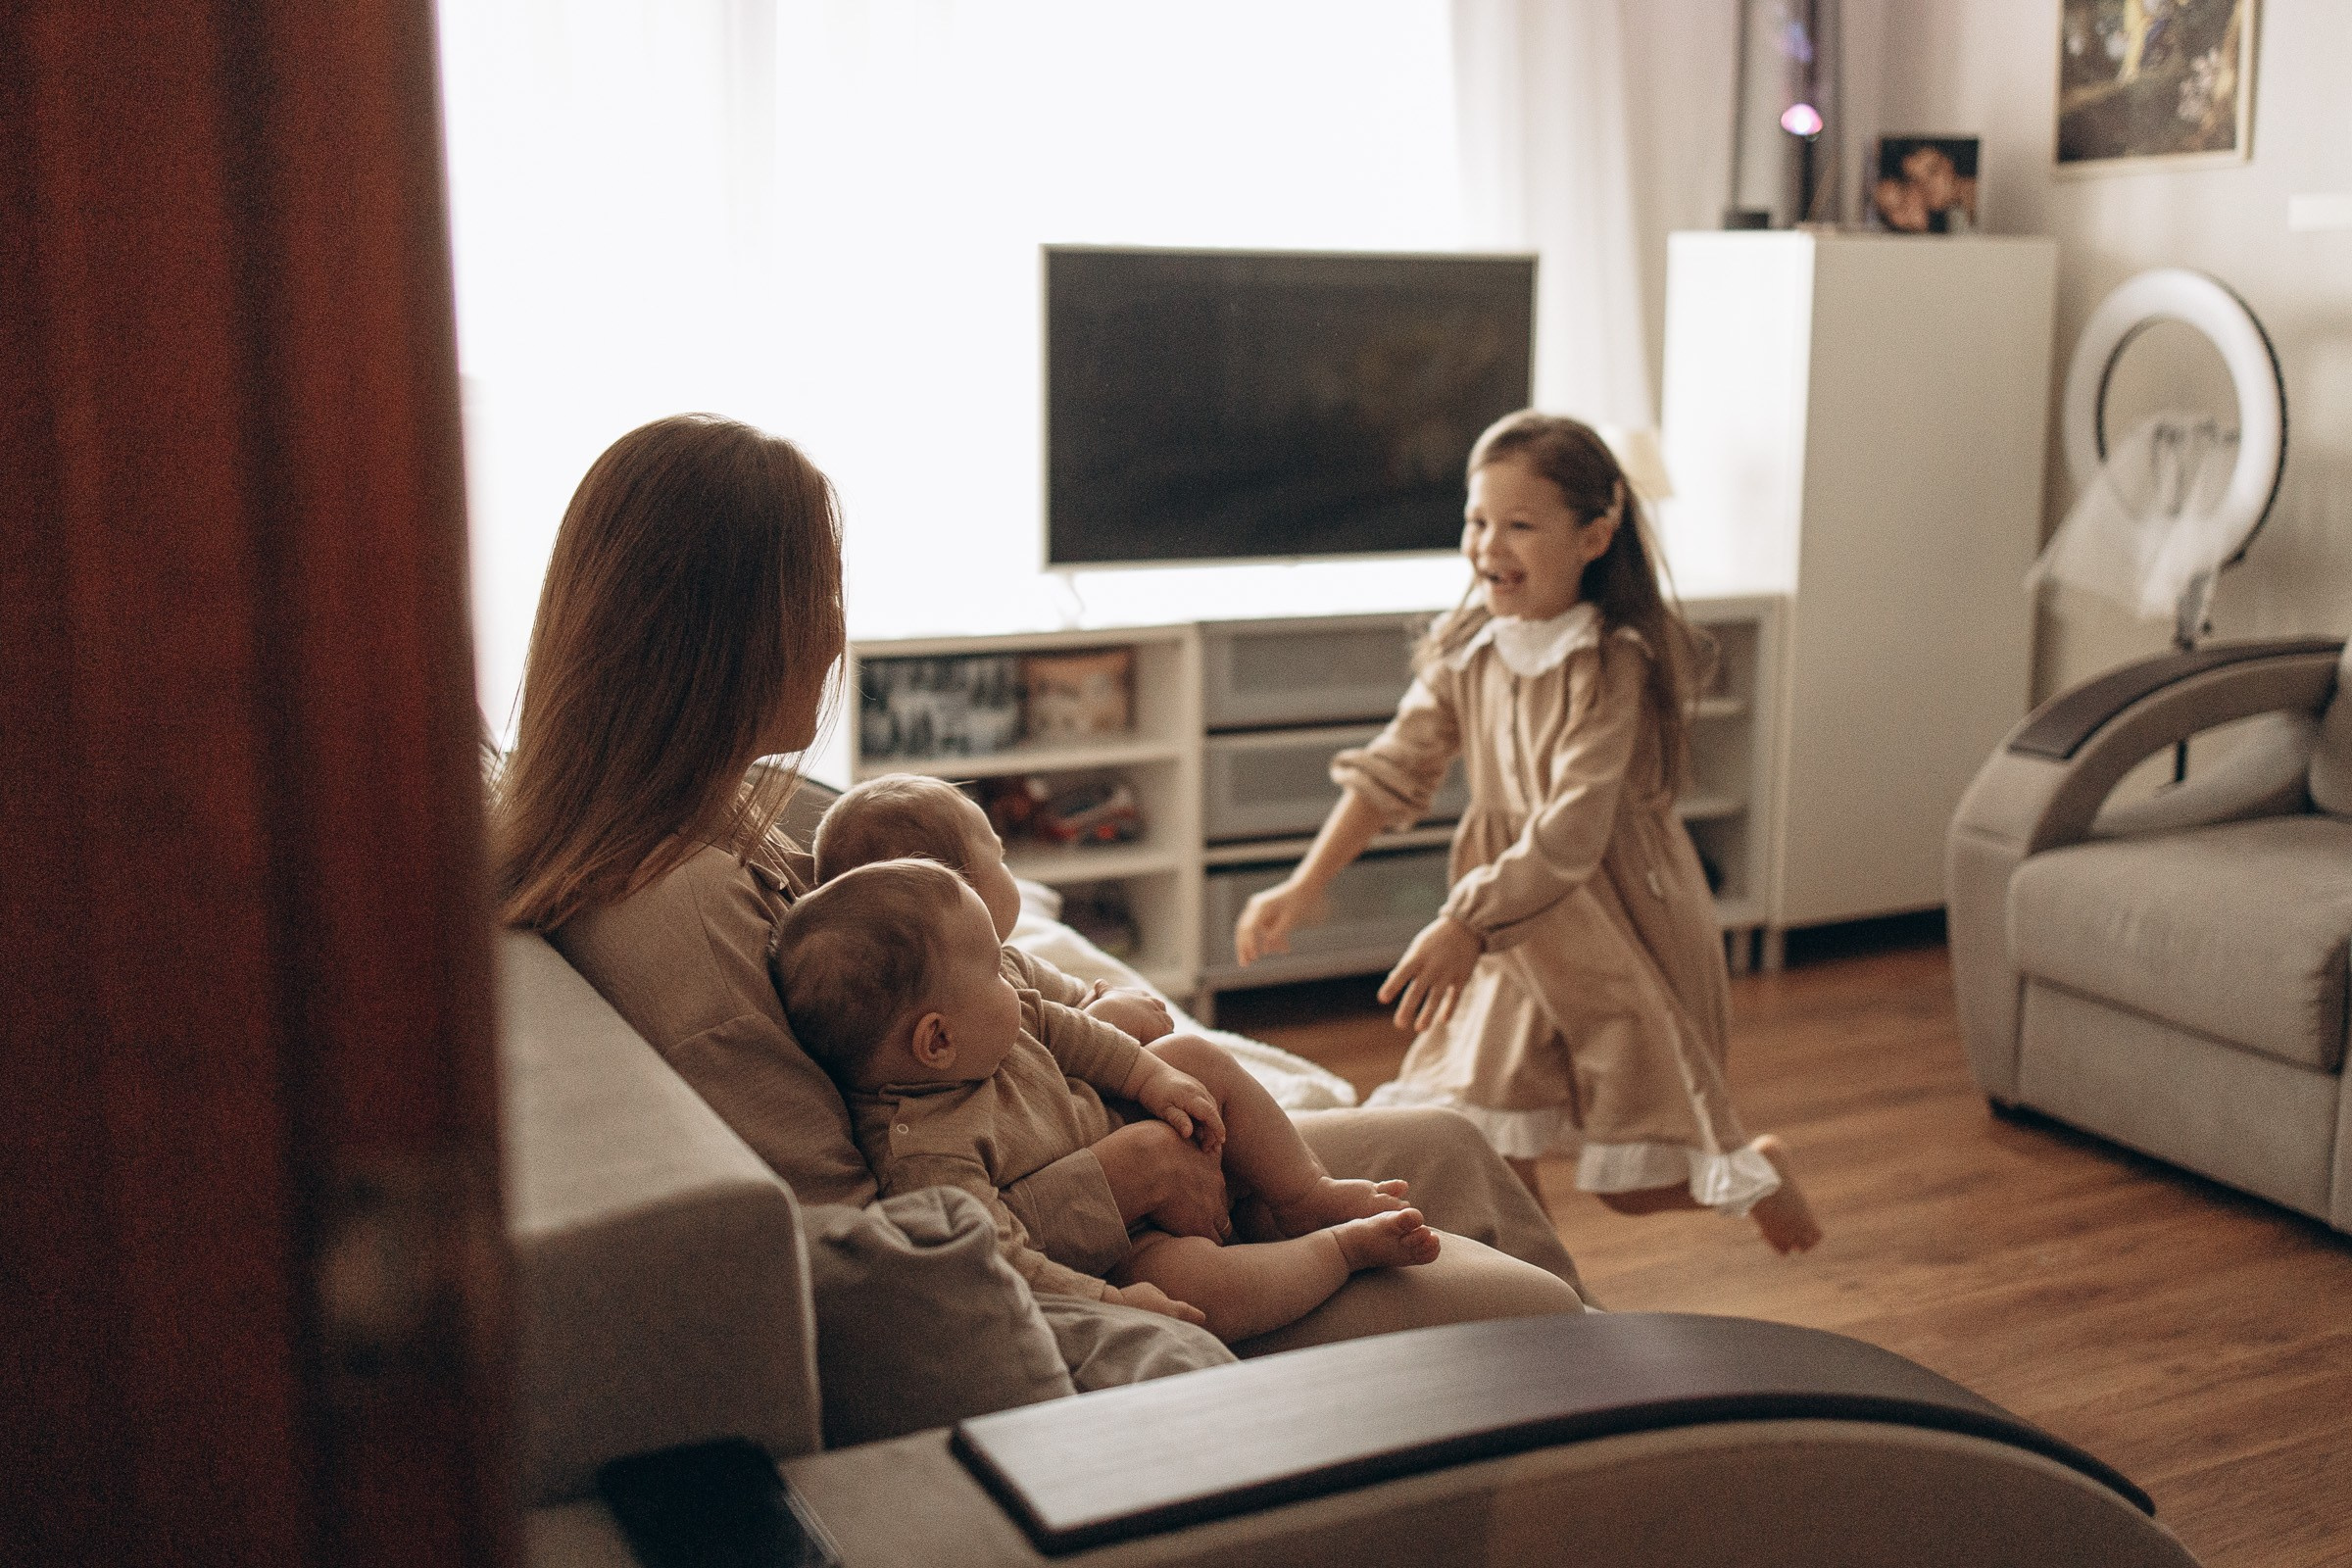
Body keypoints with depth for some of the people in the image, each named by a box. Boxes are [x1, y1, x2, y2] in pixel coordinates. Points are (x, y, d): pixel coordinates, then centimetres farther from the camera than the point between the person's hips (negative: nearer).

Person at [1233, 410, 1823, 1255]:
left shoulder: (1613, 664, -22)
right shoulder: (1468, 648, -1)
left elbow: (1571, 833, -29)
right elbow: (1393, 768, 4)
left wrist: (1464, 928, -36)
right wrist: (1304, 887, -1)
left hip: (1624, 931, -6)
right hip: (1519, 936, 6)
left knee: (1632, 1181, 5)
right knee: (1488, 1145, 5)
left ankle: (1757, 1171, 35)